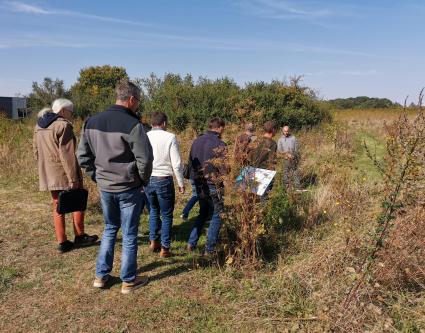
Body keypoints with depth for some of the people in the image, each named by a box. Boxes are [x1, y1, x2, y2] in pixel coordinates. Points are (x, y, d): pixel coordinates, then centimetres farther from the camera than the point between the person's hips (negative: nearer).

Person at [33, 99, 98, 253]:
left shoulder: (39, 126, 12)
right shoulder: (63, 125, -14)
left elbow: (36, 151, 16)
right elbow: (67, 154, -19)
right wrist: (73, 178, -18)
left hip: (49, 173, 8)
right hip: (64, 173, -7)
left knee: (58, 206, 12)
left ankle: (62, 242, 16)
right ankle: (79, 236, 18)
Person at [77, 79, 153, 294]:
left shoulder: (92, 121, 2)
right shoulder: (132, 125, -18)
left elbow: (82, 155, 7)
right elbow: (145, 159, -19)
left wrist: (96, 177, 13)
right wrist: (143, 180, -2)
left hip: (105, 188, 6)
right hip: (129, 189, -5)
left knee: (110, 229, 23)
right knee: (129, 235, 9)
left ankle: (101, 276, 29)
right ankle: (128, 281, 22)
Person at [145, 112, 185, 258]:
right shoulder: (170, 137, -10)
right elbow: (176, 164, -10)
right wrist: (181, 183, 1)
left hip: (147, 180, 4)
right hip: (164, 180, -4)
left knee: (153, 210, 25)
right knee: (166, 215, 10)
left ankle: (153, 241, 26)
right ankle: (164, 249, 14)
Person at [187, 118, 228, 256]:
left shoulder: (197, 141, 5)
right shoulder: (219, 144, -15)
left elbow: (191, 160, 9)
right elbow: (224, 169, -17)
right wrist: (229, 169, 3)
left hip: (198, 183, 7)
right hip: (213, 185, -7)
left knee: (203, 213, 23)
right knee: (216, 216, 8)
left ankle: (191, 243, 21)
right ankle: (209, 250, 12)